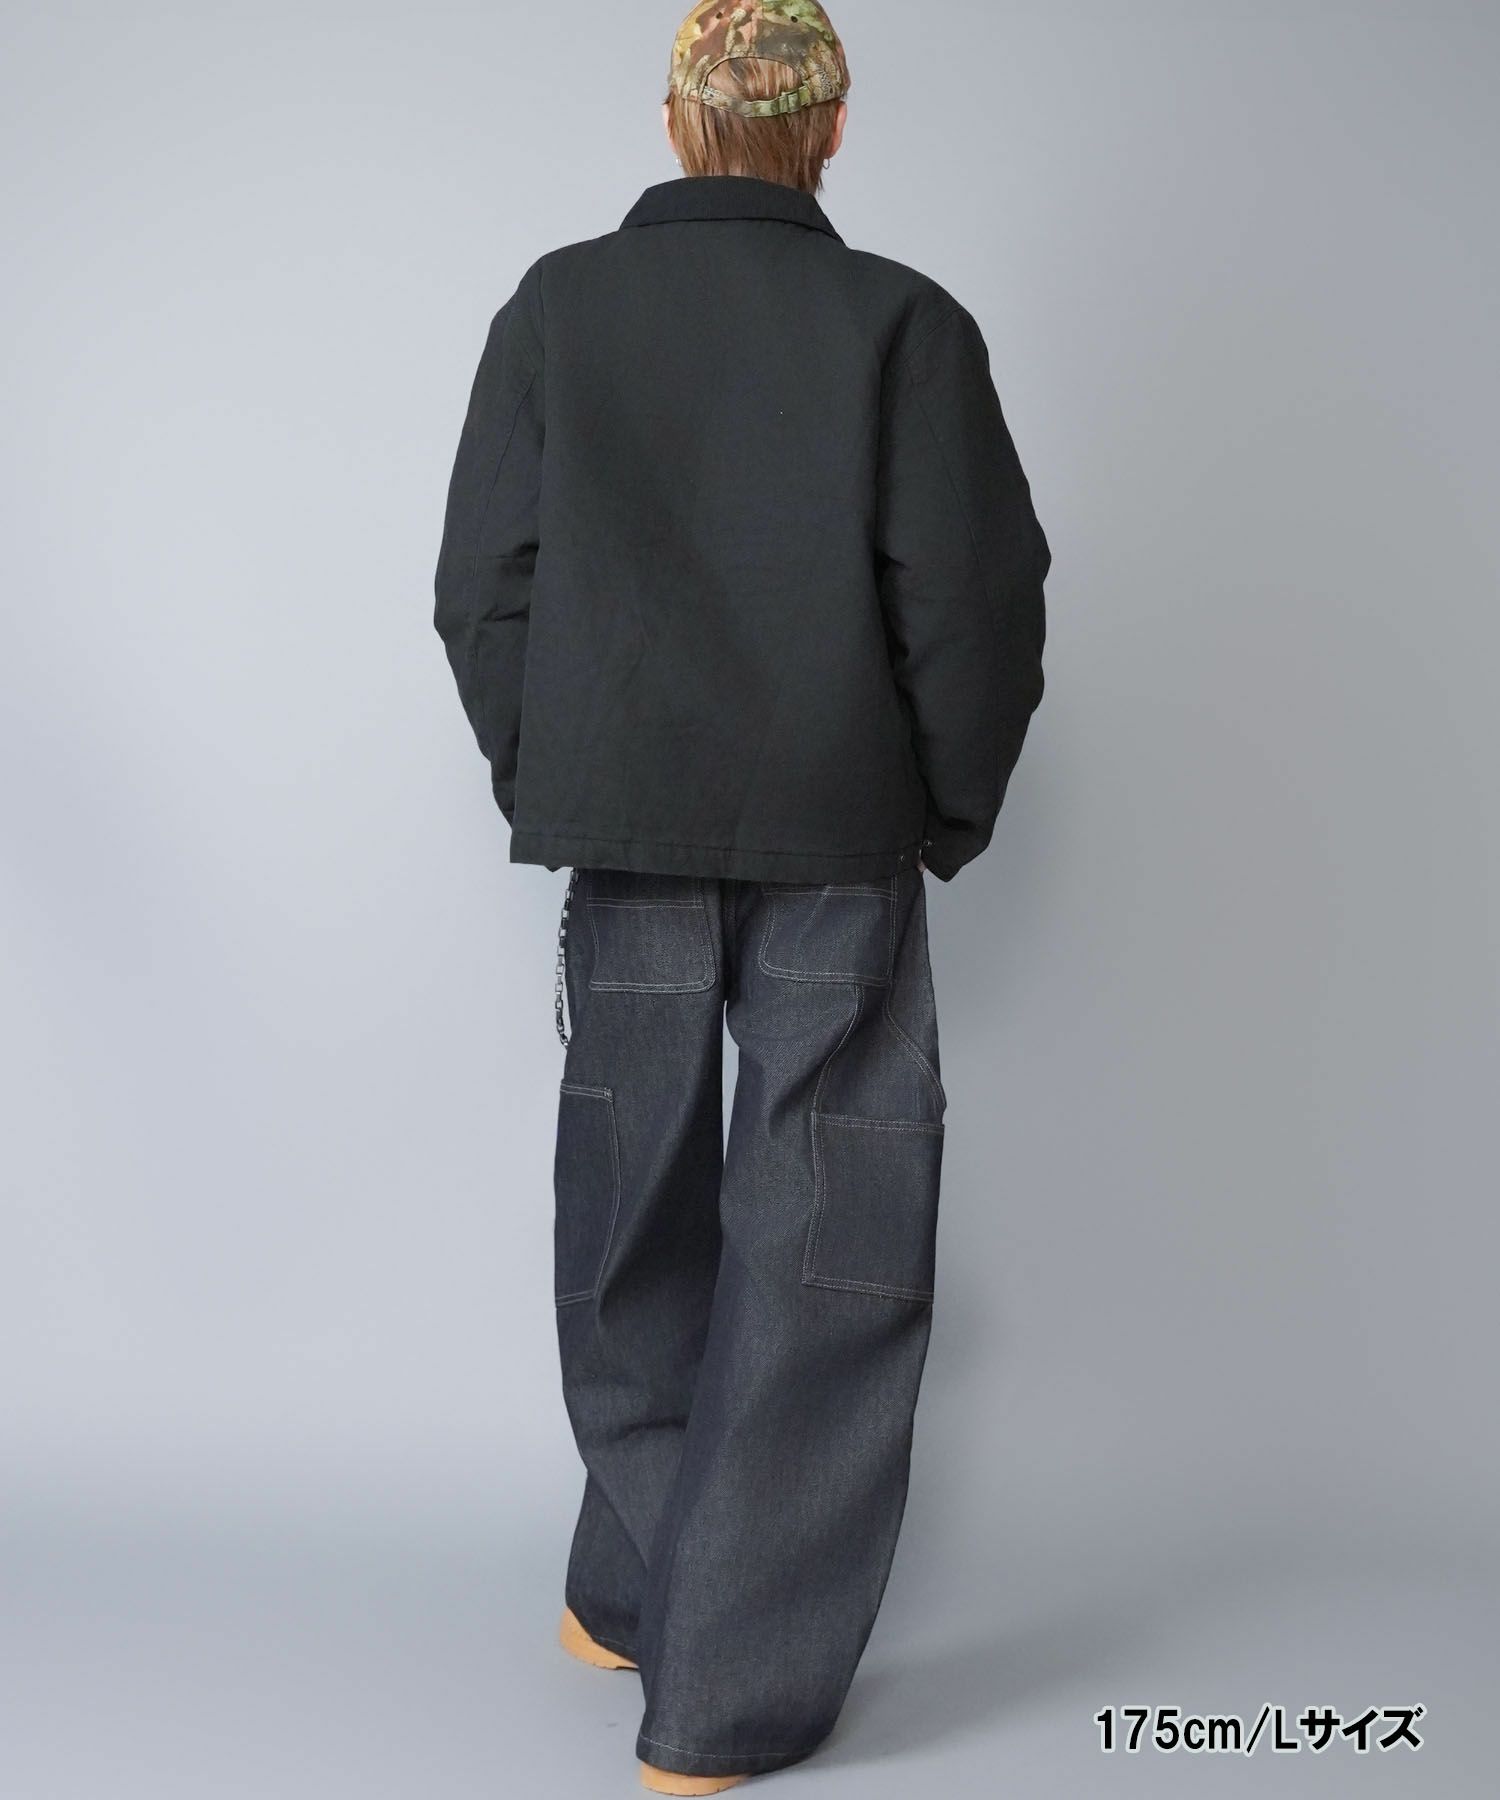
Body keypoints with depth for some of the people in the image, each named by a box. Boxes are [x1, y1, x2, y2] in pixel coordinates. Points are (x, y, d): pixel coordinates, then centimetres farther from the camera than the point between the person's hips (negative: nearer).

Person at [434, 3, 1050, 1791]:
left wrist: (545, 782, 14)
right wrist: (944, 814, 7)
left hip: (624, 833, 3)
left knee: (635, 1220, 17)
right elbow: (978, 598, -6)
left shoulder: (555, 306, 3)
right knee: (823, 1248, 6)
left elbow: (481, 584, 3)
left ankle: (632, 1601, 31)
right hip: (838, 843, -2)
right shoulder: (902, 323, -5)